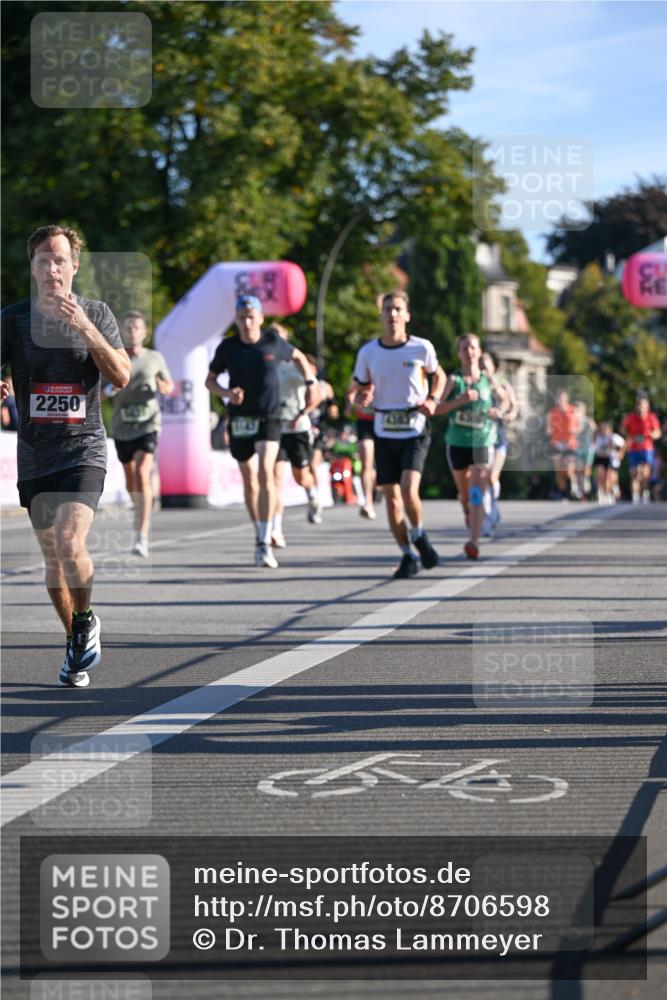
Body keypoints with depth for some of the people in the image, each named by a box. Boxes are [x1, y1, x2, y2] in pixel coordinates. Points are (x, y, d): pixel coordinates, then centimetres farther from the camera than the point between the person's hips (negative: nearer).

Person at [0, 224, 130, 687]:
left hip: (84, 447, -2)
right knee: (53, 557, 8)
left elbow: (122, 376, -9)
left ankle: (86, 619, 3)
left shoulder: (96, 313, 0)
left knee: (69, 541, -22)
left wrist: (85, 328, -19)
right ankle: (76, 646, 24)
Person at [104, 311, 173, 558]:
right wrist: (110, 389, -18)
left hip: (148, 426, -2)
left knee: (142, 475, -20)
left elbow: (169, 387, 14)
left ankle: (142, 537, -24)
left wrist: (163, 387, -10)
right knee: (131, 482, 13)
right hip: (122, 427, 2)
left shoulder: (155, 358, 2)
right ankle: (141, 514, 45)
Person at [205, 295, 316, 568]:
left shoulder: (273, 343, -2)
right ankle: (260, 535, 28)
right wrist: (227, 393, -11)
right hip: (240, 420, 2)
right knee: (249, 481, 10)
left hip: (269, 419, -2)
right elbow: (210, 380, 8)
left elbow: (298, 357, 18)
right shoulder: (227, 347, -1)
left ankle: (265, 543, -22)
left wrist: (310, 384, 9)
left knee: (265, 473, -20)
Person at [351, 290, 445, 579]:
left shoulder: (422, 348, -5)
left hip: (415, 431, -3)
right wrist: (362, 400, -13)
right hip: (384, 434, 3)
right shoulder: (367, 352, 0)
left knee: (408, 491, -20)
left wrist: (433, 400, -5)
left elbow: (438, 376, 14)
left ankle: (419, 537, 9)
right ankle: (408, 557, 18)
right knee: (392, 499, 3)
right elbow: (359, 391, 11)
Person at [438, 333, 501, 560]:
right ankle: (467, 512, 49)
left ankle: (474, 542, -21)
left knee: (477, 494, -15)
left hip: (483, 442, -1)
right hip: (457, 444, 1)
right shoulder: (454, 380, -1)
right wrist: (461, 400, -24)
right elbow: (437, 407, -10)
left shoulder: (489, 380, 3)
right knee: (464, 494, 15)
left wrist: (499, 412, -6)